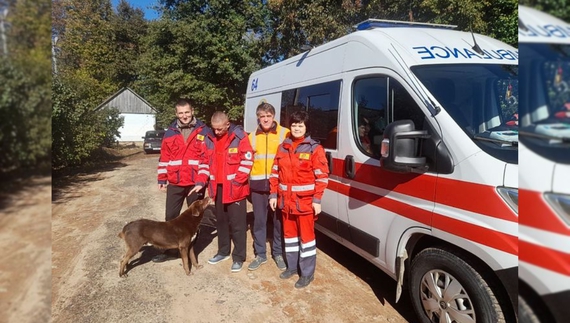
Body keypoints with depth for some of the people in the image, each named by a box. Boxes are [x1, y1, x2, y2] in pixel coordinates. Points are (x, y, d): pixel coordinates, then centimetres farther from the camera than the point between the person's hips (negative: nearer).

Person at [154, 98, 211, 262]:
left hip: (196, 183, -3)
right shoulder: (170, 132, 6)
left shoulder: (204, 131, -4)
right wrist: (162, 179, 8)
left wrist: (201, 181, -15)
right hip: (174, 183, 3)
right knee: (171, 217, 10)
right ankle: (170, 250, 25)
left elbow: (207, 158, -8)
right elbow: (164, 158, 10)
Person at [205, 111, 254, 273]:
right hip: (218, 187, 6)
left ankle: (238, 257, 12)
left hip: (235, 187, -6)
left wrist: (237, 181, -15)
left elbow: (247, 160, -13)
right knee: (221, 220, 17)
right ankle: (223, 251, 33)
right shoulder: (211, 138, 6)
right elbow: (208, 160, 15)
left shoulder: (239, 136, -11)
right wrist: (211, 181, 7)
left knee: (237, 223, 0)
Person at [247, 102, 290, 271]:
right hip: (258, 185, 3)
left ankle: (278, 253, 25)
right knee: (259, 220, 10)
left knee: (279, 220, 8)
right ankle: (260, 254, 24)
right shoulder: (252, 136, 9)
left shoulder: (285, 133, -2)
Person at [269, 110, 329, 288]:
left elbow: (322, 176, -10)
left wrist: (317, 200, -15)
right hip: (286, 200, 5)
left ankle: (307, 273, 17)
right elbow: (275, 173, 10)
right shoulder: (283, 147, 8)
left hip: (305, 201, -5)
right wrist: (273, 195, 5)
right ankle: (291, 266, 34)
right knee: (289, 233, 17)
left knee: (306, 235, 3)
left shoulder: (314, 148, -7)